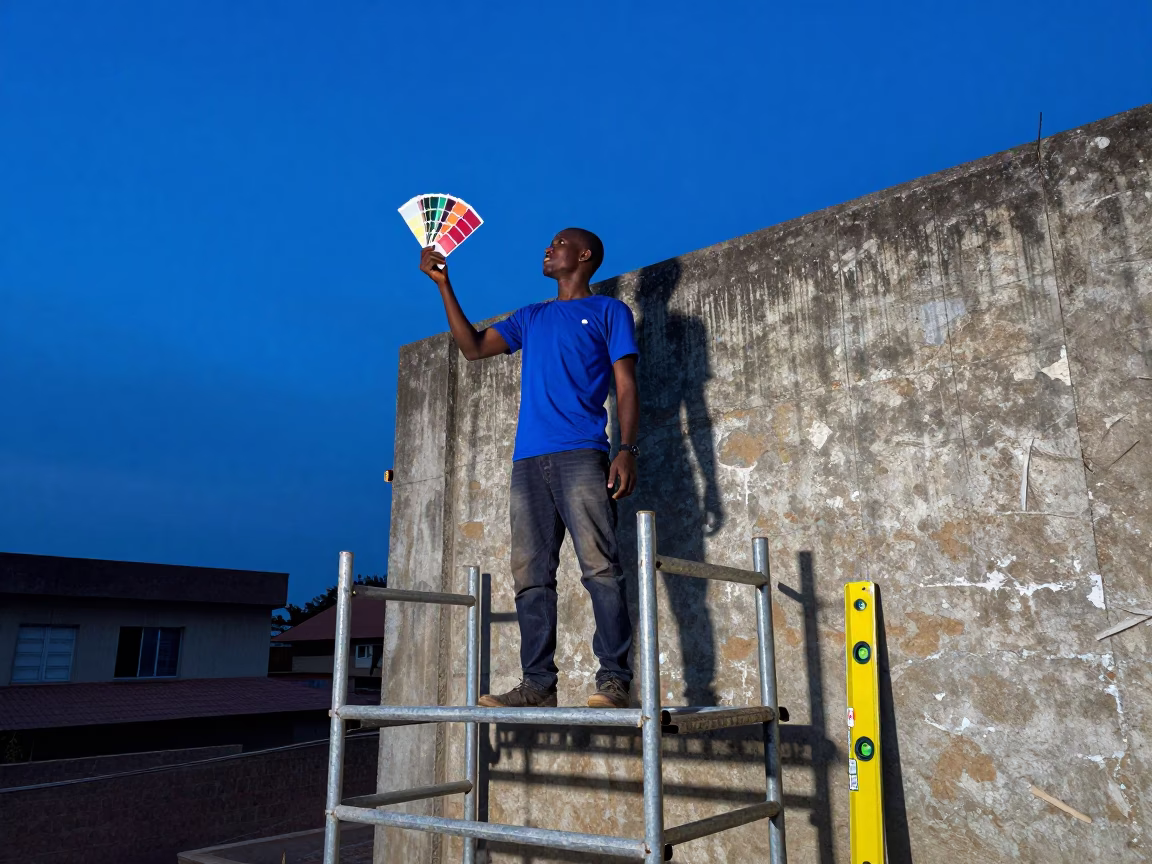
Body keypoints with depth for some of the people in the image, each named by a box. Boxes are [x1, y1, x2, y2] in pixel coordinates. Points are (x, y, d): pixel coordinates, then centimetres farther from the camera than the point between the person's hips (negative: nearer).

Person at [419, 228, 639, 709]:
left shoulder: (608, 311, 13)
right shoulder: (530, 319, 28)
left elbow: (626, 386, 3)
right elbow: (473, 347, 21)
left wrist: (628, 449, -11)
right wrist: (443, 285, 18)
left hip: (581, 455, -5)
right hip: (528, 461, 5)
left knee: (600, 566, -12)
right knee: (530, 576, -1)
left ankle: (614, 681, -11)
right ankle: (538, 684, 0)